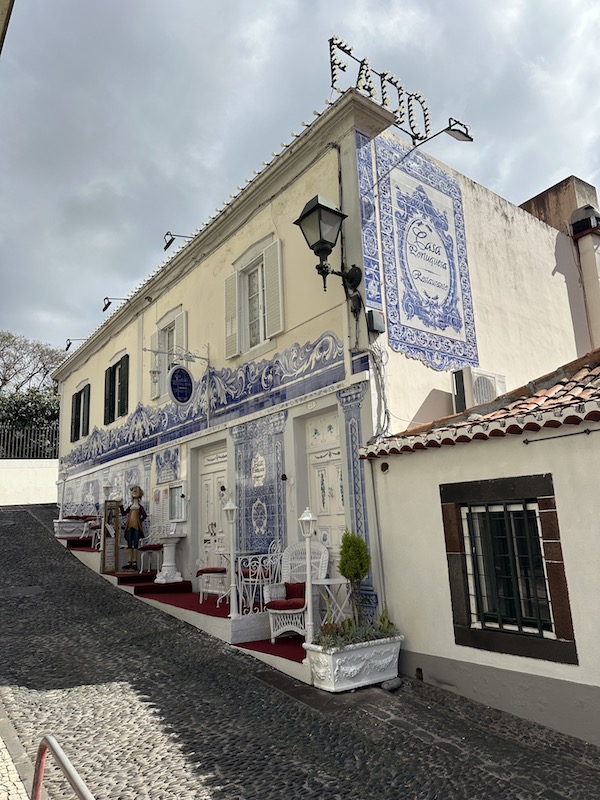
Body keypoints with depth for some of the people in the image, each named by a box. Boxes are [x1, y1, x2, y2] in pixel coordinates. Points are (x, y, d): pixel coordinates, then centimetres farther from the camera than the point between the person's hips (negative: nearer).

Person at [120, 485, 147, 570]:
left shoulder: (140, 507, 7)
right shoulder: (130, 506, 16)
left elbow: (144, 515, 1)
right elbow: (123, 513, 8)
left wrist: (140, 521, -7)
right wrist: (121, 506, 3)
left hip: (137, 527, -4)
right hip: (129, 527, 4)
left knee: (135, 545, -3)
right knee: (129, 545, 3)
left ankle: (134, 562, -2)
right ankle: (129, 562, 5)